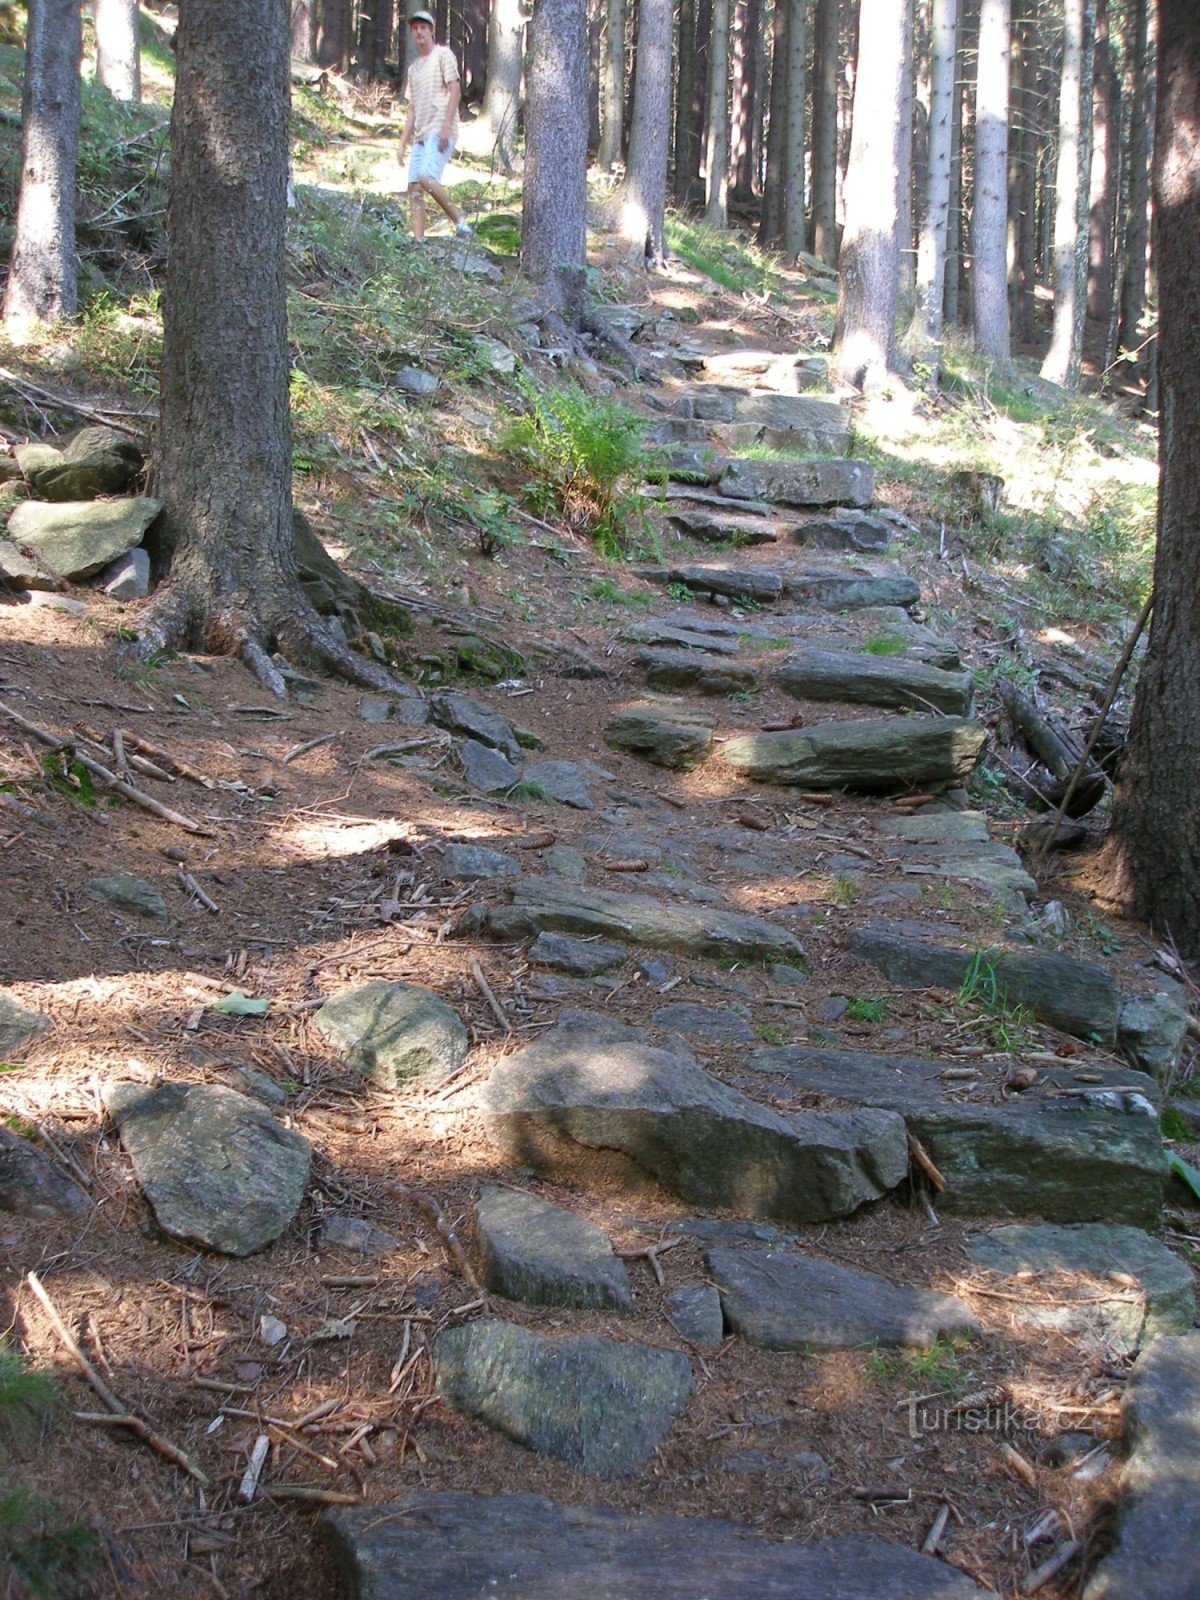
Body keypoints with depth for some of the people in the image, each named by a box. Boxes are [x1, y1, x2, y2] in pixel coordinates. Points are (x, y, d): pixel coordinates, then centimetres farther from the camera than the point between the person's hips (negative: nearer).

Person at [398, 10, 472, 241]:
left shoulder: (443, 55, 2)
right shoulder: (413, 66, 23)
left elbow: (455, 91, -8)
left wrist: (445, 127, -18)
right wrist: (403, 142, 16)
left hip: (440, 132, -8)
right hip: (421, 134, 8)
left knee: (426, 178, -25)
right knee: (414, 187, -3)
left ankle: (460, 223, -15)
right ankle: (418, 241, -5)